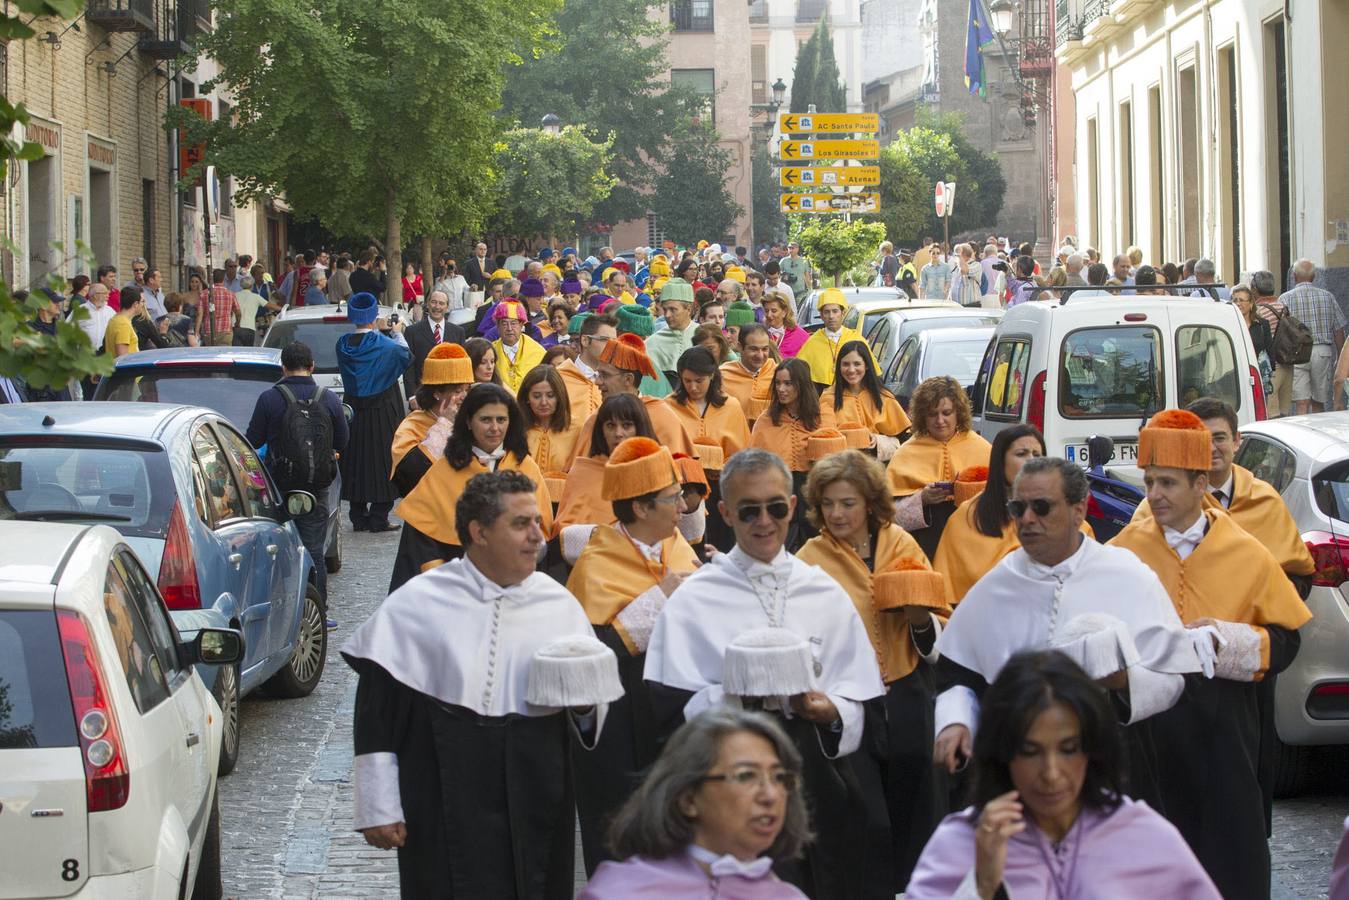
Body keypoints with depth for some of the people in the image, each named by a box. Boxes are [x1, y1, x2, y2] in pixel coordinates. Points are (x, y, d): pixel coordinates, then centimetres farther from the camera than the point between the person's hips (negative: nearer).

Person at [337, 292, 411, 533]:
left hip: (354, 413, 4)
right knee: (382, 460, 2)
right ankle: (379, 518, 1)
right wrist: (397, 333, 23)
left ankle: (359, 517, 13)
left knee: (356, 460, 11)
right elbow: (406, 356, 4)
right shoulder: (383, 344, -15)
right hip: (382, 413, -4)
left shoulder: (343, 344, -4)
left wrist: (377, 331, 20)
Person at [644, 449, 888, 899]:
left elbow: (864, 705, 8)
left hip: (818, 782, 3)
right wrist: (731, 697, -20)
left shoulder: (825, 593, 11)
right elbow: (668, 709, -4)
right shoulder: (694, 599, 3)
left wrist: (828, 709, -12)